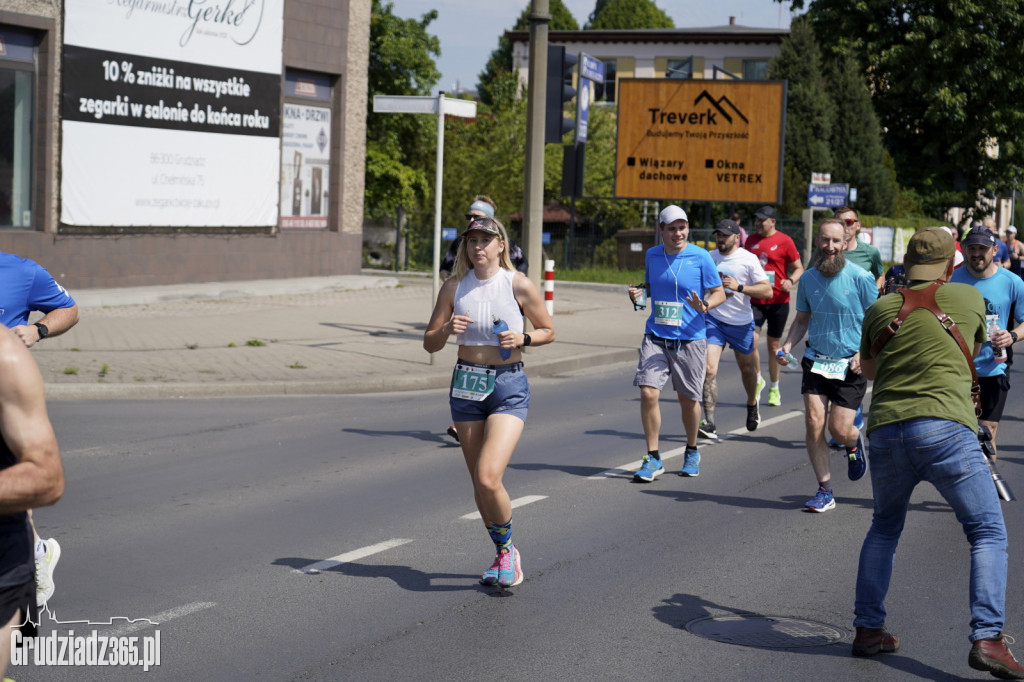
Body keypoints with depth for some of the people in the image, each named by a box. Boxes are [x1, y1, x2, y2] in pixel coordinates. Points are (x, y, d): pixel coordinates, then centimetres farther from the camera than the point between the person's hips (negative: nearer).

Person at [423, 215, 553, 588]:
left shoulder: (519, 285, -5)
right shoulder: (454, 287, 2)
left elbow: (548, 330, 7)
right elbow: (429, 343, 6)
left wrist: (522, 339, -13)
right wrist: (447, 329, -14)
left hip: (509, 387, -4)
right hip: (466, 385, 4)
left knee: (488, 477, -18)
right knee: (479, 482, 9)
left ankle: (508, 548, 6)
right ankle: (503, 555, 28)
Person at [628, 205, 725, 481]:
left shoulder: (700, 257, -5)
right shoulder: (652, 255, 6)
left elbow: (719, 293, 0)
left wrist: (704, 306, -21)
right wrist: (638, 294, 0)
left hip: (690, 338, -2)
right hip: (655, 337, 2)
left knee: (688, 399, 9)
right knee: (648, 392, -12)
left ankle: (692, 451, 34)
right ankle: (653, 458, 1)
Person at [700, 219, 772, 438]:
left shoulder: (748, 259, -9)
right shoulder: (710, 257, 2)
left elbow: (767, 290, -14)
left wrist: (739, 287, -23)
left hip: (741, 323, -1)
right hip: (713, 319, 1)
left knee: (747, 369, 17)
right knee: (709, 369, -15)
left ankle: (752, 405, 48)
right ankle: (709, 424, -17)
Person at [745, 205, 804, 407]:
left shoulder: (784, 241, -4)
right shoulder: (751, 240, 8)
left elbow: (799, 268, -2)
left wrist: (790, 281, -21)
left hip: (778, 301, -2)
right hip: (755, 300, 2)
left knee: (774, 345, 8)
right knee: (751, 340, -15)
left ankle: (774, 388, 25)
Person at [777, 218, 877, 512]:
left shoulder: (860, 277, -9)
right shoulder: (808, 278, 4)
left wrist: (864, 352, -14)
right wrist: (787, 346, -1)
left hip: (850, 365, -3)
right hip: (816, 360, 3)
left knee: (839, 429, -5)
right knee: (814, 422, -8)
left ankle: (855, 443, 35)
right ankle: (825, 492, 4)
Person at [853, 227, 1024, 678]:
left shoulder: (880, 309, 15)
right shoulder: (969, 298, 9)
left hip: (885, 432, 4)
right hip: (944, 429, -3)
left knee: (884, 529, 25)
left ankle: (868, 628, 23)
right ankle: (987, 638, -9)